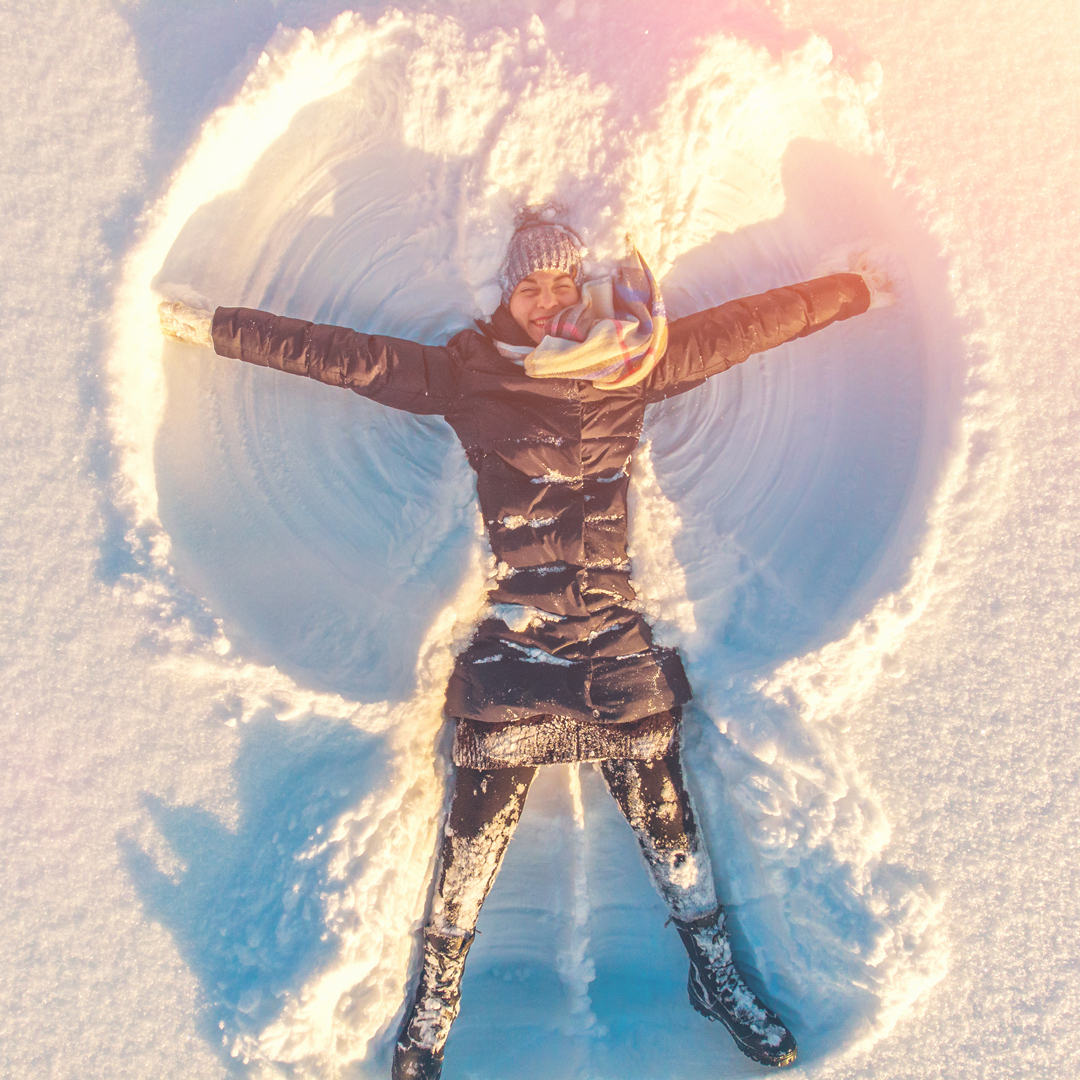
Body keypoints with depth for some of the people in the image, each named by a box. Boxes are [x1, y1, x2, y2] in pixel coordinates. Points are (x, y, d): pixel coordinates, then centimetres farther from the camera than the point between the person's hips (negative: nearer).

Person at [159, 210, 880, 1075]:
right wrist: (213, 327, 6)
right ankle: (435, 999, 28)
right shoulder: (466, 372, 1)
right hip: (511, 643, -1)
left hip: (616, 637, 2)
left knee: (665, 814, 11)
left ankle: (717, 976, 35)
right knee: (476, 830, 5)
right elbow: (341, 354, 3)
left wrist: (854, 288, 22)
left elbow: (749, 323, 14)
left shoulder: (638, 361, 6)